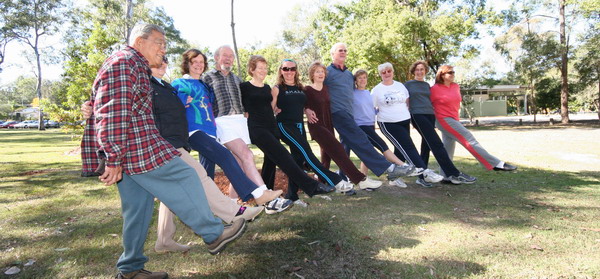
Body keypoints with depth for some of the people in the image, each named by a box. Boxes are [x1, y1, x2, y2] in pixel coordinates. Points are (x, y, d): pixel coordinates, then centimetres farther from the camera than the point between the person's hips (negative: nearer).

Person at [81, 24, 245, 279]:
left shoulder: (136, 66, 24)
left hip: (125, 152, 10)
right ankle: (214, 235, 5)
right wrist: (114, 159, -24)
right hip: (134, 146, -10)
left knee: (139, 205, 11)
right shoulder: (124, 62, -11)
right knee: (184, 177, -5)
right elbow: (113, 114, -21)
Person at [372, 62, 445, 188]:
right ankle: (425, 174, -21)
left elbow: (408, 102, 16)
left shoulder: (400, 85, 10)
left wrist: (408, 114, 8)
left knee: (400, 150, 9)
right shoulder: (376, 90, -1)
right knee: (408, 147, -15)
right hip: (388, 124, -5)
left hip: (405, 122, 6)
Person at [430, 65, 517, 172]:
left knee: (448, 150, 8)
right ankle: (496, 164, -9)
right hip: (444, 120, -7)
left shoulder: (456, 86, 10)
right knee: (470, 140, -11)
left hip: (454, 119, 8)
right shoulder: (434, 89, -10)